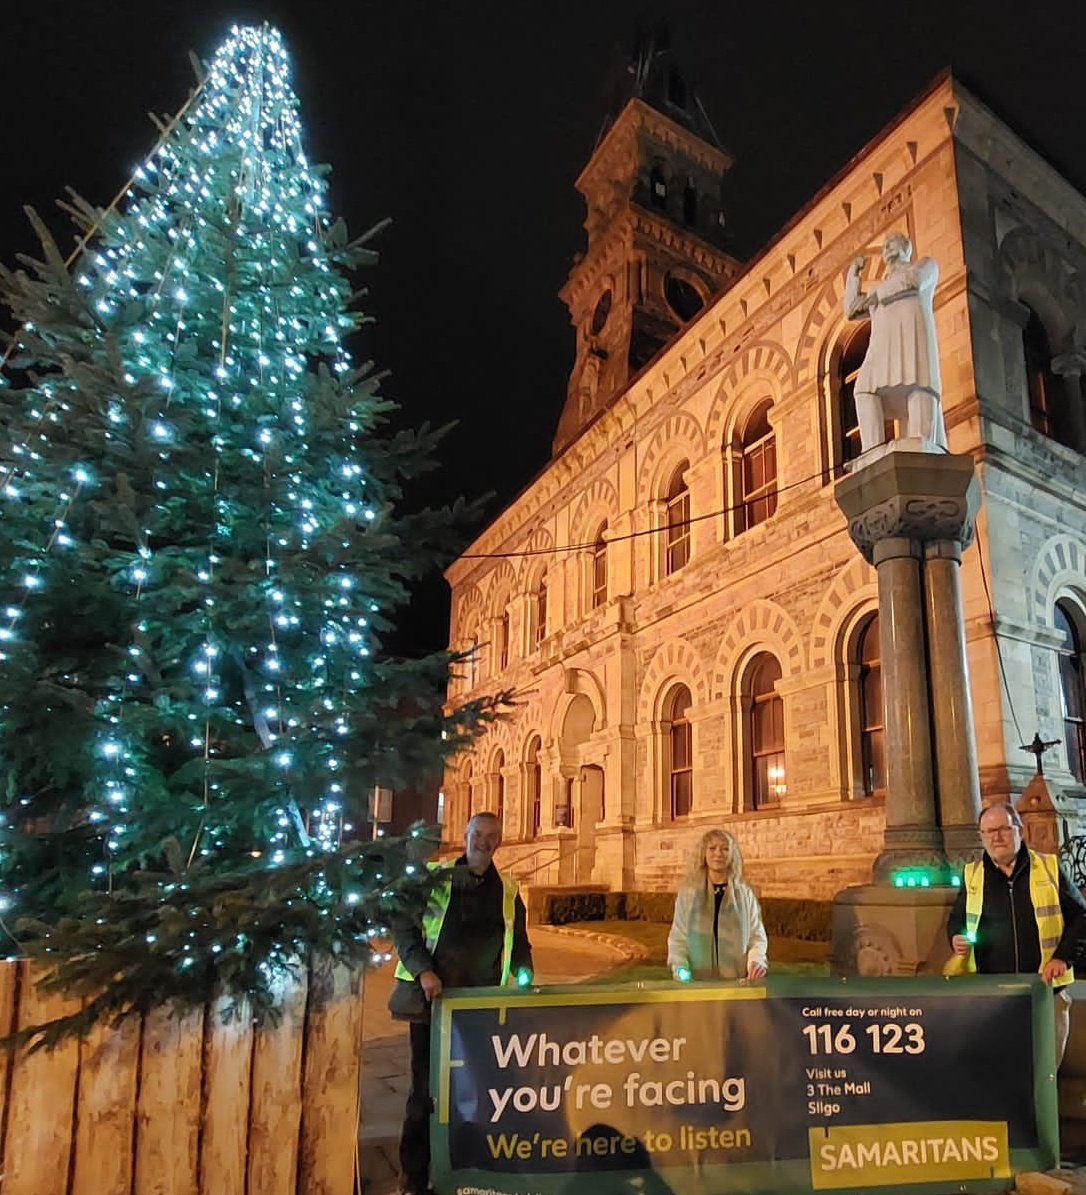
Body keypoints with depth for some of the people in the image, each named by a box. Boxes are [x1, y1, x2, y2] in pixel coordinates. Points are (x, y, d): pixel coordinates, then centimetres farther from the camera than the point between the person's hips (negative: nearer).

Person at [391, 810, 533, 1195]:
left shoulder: (507, 890, 10)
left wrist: (523, 972, 0)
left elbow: (518, 941, 18)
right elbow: (402, 927, -2)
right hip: (434, 998, -2)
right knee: (425, 1087, 4)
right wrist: (422, 970, -14)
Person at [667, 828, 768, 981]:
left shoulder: (745, 893, 4)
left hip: (736, 980, 0)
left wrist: (756, 960, -14)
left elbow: (757, 935, 5)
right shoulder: (688, 891, 2)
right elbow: (677, 936, 4)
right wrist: (680, 967, -11)